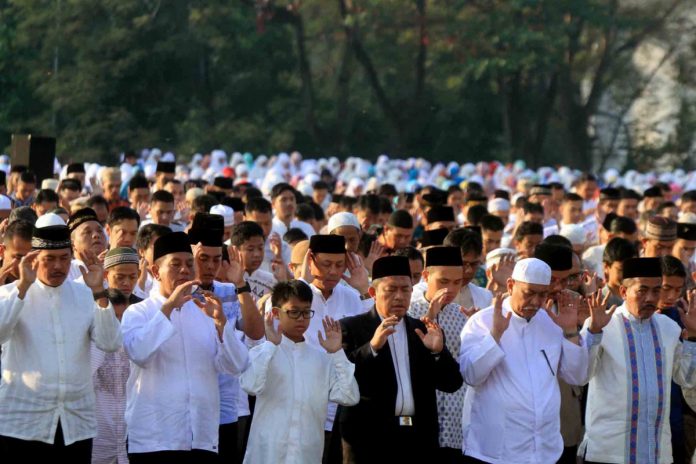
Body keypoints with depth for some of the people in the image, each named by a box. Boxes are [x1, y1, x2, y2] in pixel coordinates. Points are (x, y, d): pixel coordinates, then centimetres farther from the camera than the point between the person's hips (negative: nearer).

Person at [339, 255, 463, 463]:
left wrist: (438, 351, -10)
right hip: (369, 438, -3)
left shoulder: (423, 331, 14)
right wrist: (372, 347, -23)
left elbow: (452, 384, 9)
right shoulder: (351, 328, 3)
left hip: (418, 439, 3)